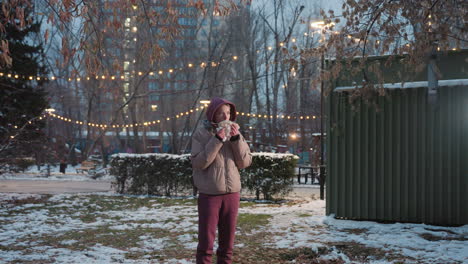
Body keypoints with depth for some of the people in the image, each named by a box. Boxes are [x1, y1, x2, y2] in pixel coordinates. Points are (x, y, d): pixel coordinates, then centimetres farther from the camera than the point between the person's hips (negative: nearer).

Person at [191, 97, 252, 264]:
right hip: (209, 194, -3)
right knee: (206, 240, 0)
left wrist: (236, 139, -11)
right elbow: (198, 163, -14)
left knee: (227, 240, 10)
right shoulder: (201, 134, -4)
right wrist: (217, 140, -18)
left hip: (232, 193, 4)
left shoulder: (235, 133, 7)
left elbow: (245, 162, 1)